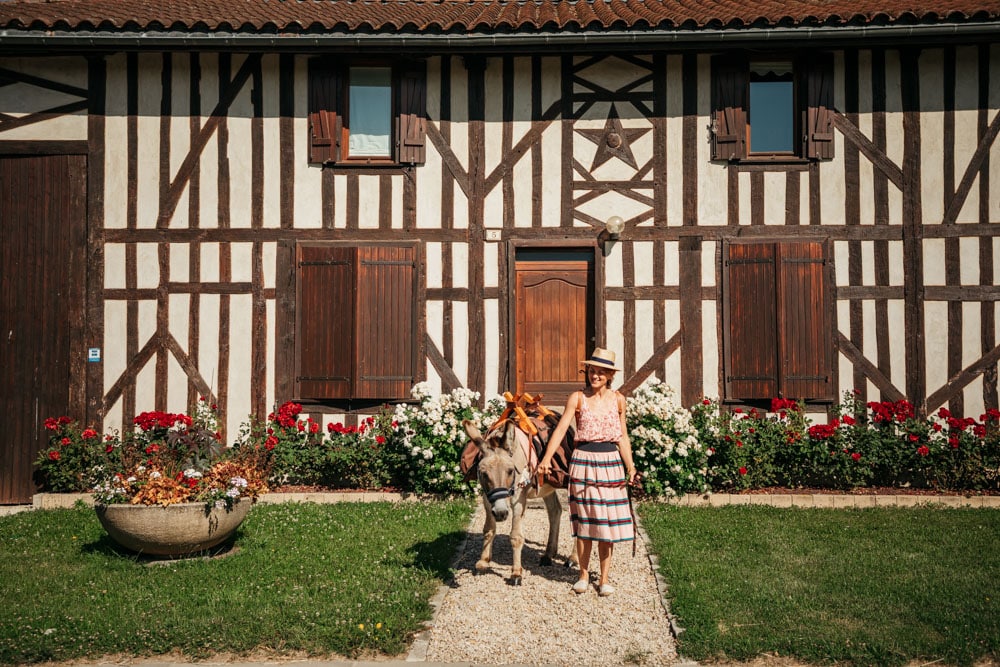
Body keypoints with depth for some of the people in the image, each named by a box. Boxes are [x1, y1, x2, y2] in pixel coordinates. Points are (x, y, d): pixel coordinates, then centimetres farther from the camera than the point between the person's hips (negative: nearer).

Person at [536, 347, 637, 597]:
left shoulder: (618, 400, 4)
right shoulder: (578, 398, -3)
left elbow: (623, 437, 8)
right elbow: (561, 428, -12)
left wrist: (630, 465, -4)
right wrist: (547, 457, -25)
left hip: (611, 463, 1)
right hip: (583, 461, -1)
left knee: (608, 521, 4)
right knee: (584, 520, 6)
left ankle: (604, 578, 16)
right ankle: (583, 575, 21)